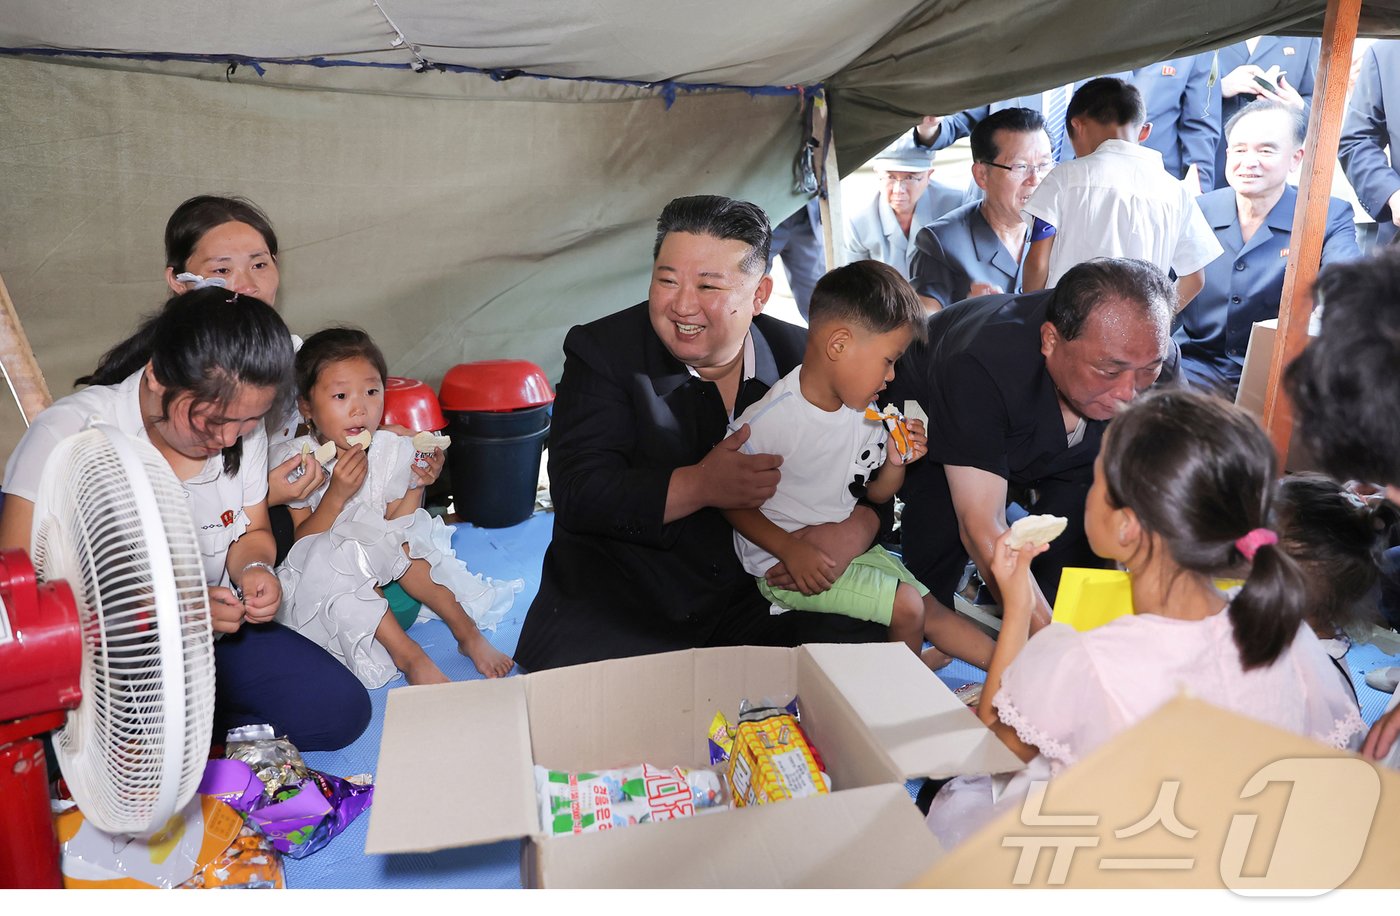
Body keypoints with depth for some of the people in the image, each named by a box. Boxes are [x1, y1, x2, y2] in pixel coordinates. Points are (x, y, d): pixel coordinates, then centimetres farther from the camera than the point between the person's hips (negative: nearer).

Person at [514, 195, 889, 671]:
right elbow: (576, 493, -16)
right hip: (619, 610, -2)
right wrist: (699, 486, -30)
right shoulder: (602, 352, -6)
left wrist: (853, 531, -18)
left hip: (756, 602, 3)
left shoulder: (801, 357, 1)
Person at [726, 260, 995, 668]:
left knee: (930, 609, 8)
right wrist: (791, 549, -25)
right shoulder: (767, 419, -25)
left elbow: (877, 493, 11)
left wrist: (896, 462, -11)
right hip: (782, 559, -7)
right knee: (906, 605, -13)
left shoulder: (866, 412, -1)